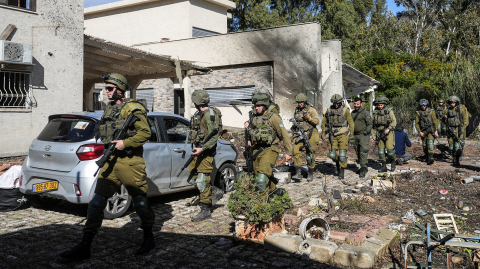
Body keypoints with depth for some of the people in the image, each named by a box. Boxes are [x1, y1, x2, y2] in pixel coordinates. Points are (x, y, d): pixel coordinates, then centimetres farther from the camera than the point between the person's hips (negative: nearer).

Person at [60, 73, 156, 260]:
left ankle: (149, 238, 24)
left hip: (130, 162, -7)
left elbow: (145, 133, -14)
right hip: (111, 162, 8)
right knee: (97, 202, 2)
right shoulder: (109, 108, 16)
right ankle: (84, 247, 6)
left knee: (140, 202, 4)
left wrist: (125, 143, -20)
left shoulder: (133, 109, -9)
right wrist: (109, 146, 8)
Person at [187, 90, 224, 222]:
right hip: (198, 151, 10)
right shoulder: (199, 114, 16)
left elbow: (214, 136, -20)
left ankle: (206, 210, 1)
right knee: (192, 179, 13)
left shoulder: (210, 114, -14)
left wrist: (202, 148, -27)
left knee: (202, 181, -9)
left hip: (206, 152, -10)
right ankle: (216, 192, 26)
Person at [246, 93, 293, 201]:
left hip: (269, 150, -7)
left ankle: (263, 199, -15)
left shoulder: (273, 117, -7)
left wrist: (289, 152, -8)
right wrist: (250, 141, 9)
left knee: (262, 176, -21)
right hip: (257, 150, 7)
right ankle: (273, 189, 39)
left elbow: (284, 135, -7)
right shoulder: (254, 118, 11)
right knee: (259, 175, 16)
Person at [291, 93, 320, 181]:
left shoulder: (311, 110, -4)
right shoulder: (296, 110, 11)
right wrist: (294, 126, 11)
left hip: (309, 134, -4)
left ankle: (310, 174, 16)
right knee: (296, 152, -12)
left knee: (310, 155, 3)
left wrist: (309, 118, -23)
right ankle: (298, 173, -13)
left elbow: (317, 121, -9)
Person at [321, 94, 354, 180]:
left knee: (342, 154, -7)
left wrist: (352, 134, -3)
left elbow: (351, 123, 1)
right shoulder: (329, 110, 5)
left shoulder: (345, 110, -2)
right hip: (332, 135, 3)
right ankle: (337, 162, 30)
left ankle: (342, 171, 8)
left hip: (343, 135, -2)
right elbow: (324, 122, 15)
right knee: (332, 154, -1)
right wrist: (323, 133, 11)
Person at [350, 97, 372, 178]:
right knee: (358, 152, 10)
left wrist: (366, 132, -16)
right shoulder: (352, 113, 15)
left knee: (363, 152, -12)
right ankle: (363, 168, 20)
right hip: (355, 136, 7)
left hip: (363, 135, -7)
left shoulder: (365, 113, -7)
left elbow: (369, 124, -8)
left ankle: (363, 169, -11)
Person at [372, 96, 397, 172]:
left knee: (389, 148, -14)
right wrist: (373, 135, 9)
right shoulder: (375, 112, 8)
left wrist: (388, 129, -21)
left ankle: (392, 161, 13)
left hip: (388, 133, -4)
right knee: (381, 150, 2)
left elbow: (394, 121, -7)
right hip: (379, 134, 4)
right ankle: (383, 166, 11)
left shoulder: (389, 111, -3)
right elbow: (373, 125, 13)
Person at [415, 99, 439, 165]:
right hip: (423, 131, 3)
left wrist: (436, 131, -6)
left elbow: (435, 121, 1)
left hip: (430, 130, -3)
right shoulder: (418, 113, 3)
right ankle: (426, 157, 25)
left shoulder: (431, 112, -1)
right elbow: (416, 123, 5)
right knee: (424, 145, 8)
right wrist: (420, 132, -4)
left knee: (430, 142, -18)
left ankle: (431, 158, -26)